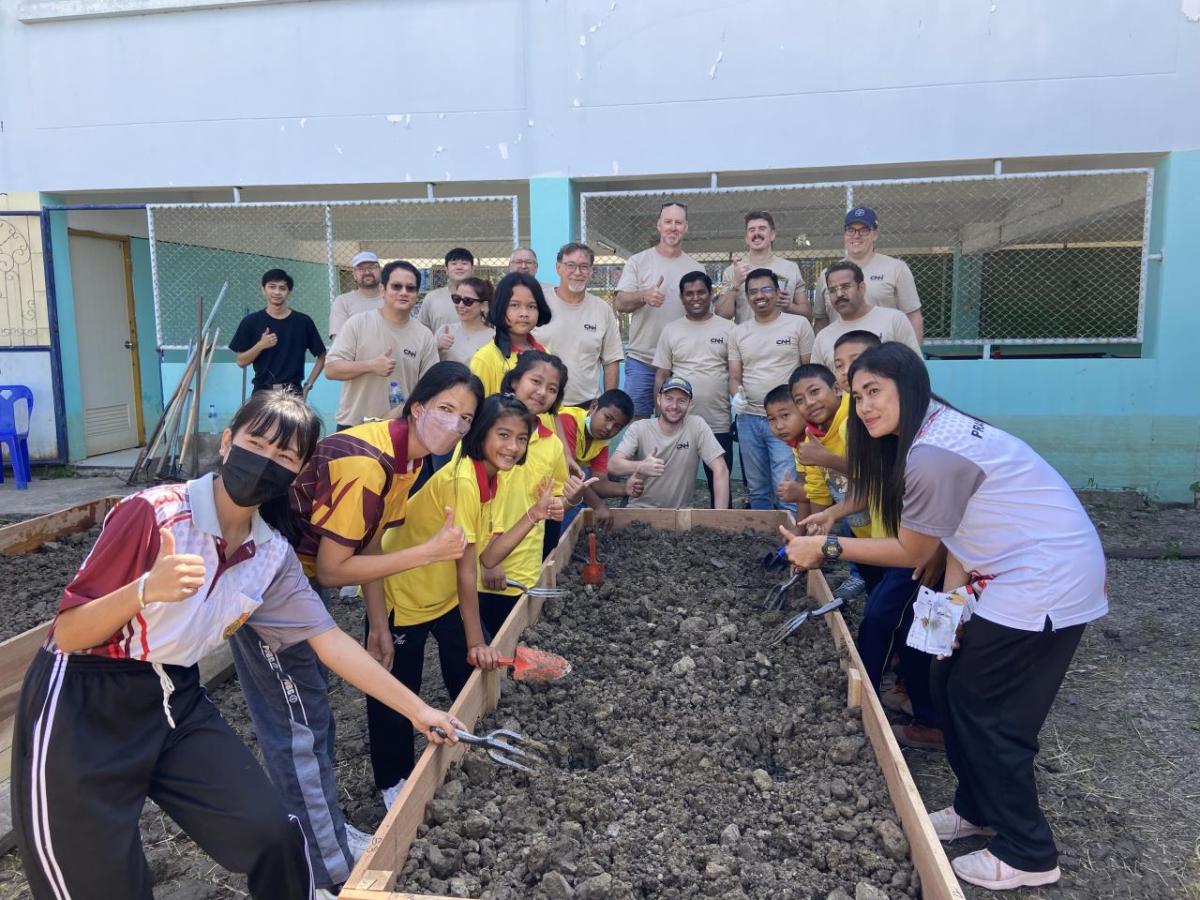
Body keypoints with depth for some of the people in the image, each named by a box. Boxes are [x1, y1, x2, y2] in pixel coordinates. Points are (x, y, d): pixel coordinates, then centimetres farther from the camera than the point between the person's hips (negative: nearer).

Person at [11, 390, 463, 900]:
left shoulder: (272, 555, -3)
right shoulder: (154, 513, -21)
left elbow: (329, 640, 0)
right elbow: (68, 634, -18)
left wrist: (417, 710, -1)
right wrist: (145, 590, -38)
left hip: (177, 700, 5)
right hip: (81, 710, -5)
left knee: (272, 834, -1)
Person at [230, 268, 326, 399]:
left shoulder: (303, 322, 3)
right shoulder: (251, 322, 4)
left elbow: (322, 356, 9)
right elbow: (241, 362, 5)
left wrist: (308, 385, 3)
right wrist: (260, 346, -12)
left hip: (293, 393, 0)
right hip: (262, 392, 0)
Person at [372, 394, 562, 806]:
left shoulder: (489, 477, -2)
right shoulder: (463, 478, -29)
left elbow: (486, 556, -5)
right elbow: (467, 571, -26)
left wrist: (534, 516, -13)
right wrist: (476, 642, -22)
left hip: (444, 596, 8)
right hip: (402, 597, -8)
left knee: (472, 675, 11)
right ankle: (393, 783, 27)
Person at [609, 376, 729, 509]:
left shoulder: (697, 425, -6)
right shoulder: (638, 428, -5)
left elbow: (721, 470, -9)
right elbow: (613, 464, -17)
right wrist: (640, 467, -38)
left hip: (681, 511, 1)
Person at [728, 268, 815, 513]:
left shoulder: (798, 325, 0)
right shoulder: (738, 332, 11)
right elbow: (734, 377, 12)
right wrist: (736, 394, -10)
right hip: (749, 419, 4)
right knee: (757, 491, 11)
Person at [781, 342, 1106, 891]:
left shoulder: (932, 454, -24)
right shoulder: (935, 428, 7)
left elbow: (912, 551, -12)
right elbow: (955, 532, 7)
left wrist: (826, 549, -8)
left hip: (1047, 581, -10)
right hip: (1024, 573, 10)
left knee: (985, 710, 2)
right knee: (952, 687, 15)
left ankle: (1027, 855, 18)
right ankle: (978, 809, 33)